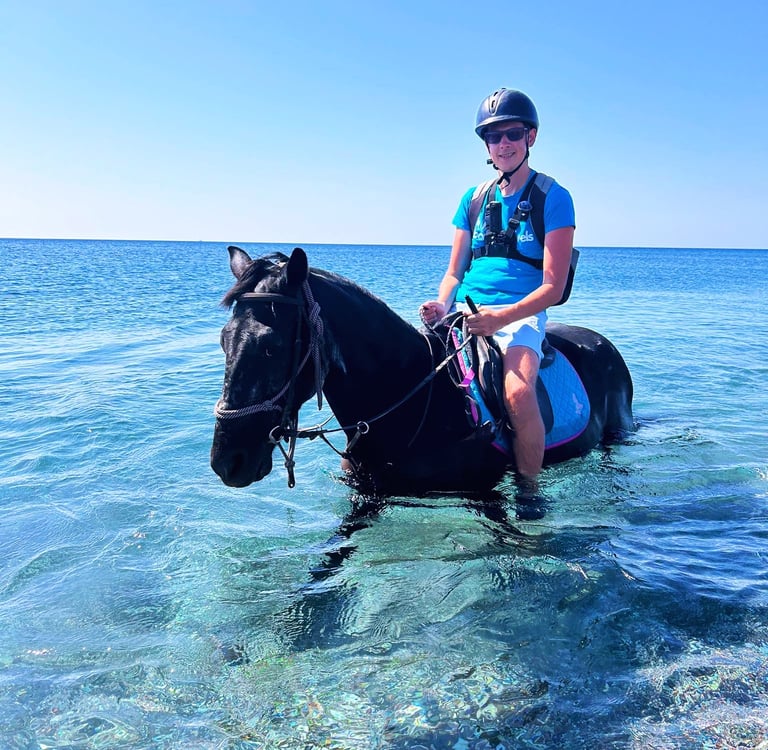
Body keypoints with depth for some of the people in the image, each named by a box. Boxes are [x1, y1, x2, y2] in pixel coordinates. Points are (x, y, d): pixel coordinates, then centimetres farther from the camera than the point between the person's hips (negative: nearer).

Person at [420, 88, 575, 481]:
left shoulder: (553, 198, 1)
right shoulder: (474, 198, 15)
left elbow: (552, 286, -6)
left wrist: (501, 317, -22)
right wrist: (441, 306, -6)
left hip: (521, 314, -4)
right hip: (466, 311, 5)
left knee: (518, 393, -33)